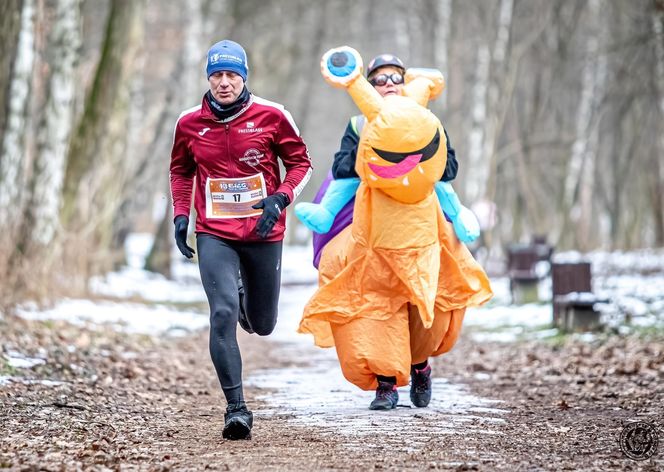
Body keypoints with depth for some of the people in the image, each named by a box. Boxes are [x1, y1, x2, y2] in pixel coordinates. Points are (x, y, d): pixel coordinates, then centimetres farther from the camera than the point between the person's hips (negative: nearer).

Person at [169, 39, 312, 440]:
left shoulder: (272, 116, -4)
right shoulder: (190, 123, 2)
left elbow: (300, 163, 5)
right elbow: (181, 170, 19)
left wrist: (280, 198, -12)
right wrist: (181, 214, 6)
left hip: (263, 233, 0)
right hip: (214, 235, 0)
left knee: (262, 326, 12)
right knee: (223, 313, -20)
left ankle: (250, 304, 52)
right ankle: (237, 409, -18)